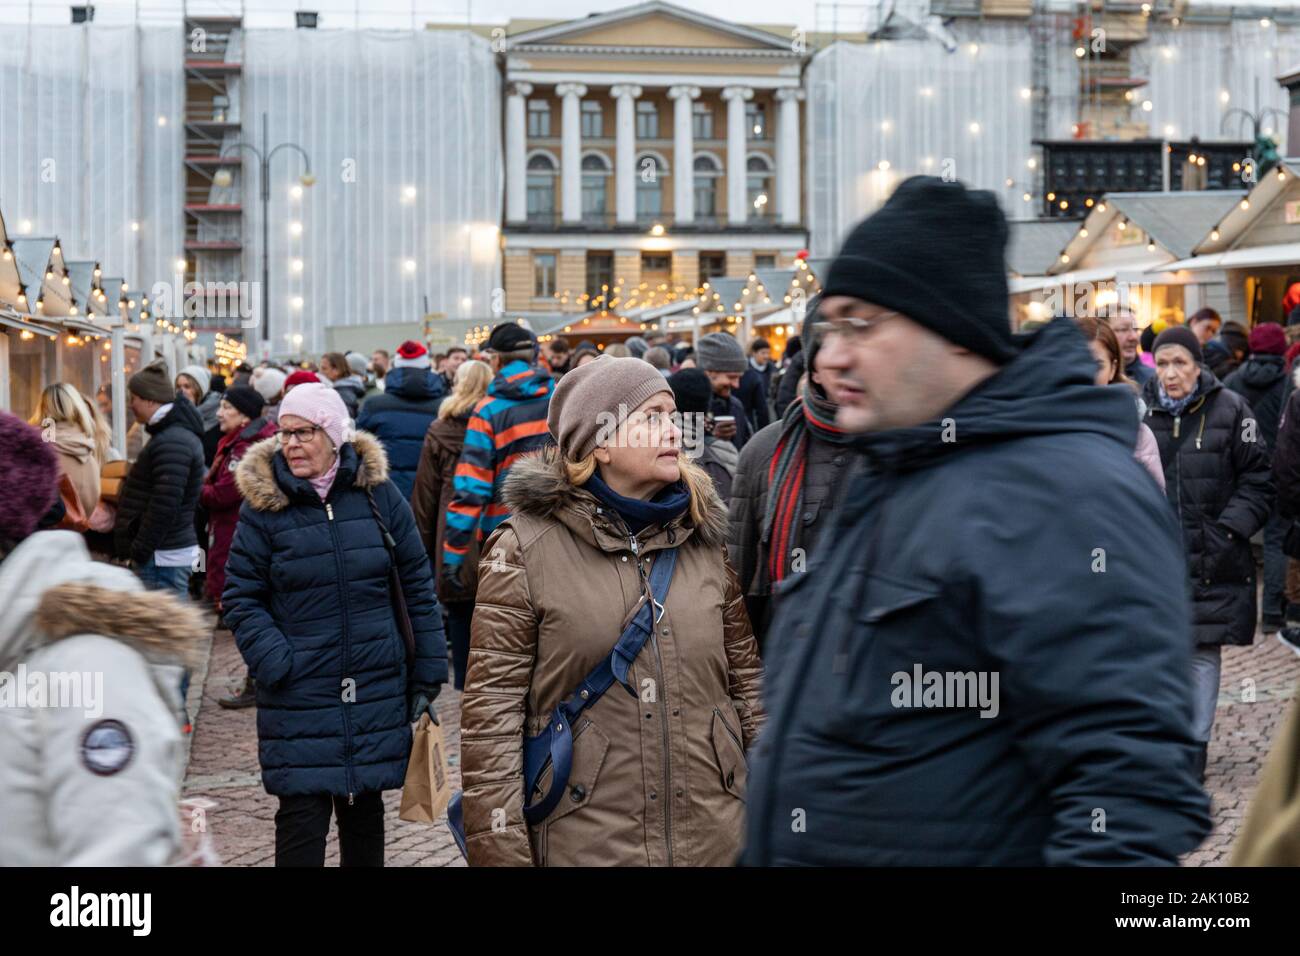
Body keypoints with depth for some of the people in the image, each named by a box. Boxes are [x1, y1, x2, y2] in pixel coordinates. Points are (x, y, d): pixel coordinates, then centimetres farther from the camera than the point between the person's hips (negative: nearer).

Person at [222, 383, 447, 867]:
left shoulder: (378, 492, 1)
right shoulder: (263, 503, -3)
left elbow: (418, 585, 6)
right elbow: (241, 597, -1)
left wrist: (427, 676, 3)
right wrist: (277, 666, -15)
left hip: (377, 690, 2)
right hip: (300, 696, -2)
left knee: (364, 806, 13)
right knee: (302, 815, -5)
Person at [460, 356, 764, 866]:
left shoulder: (707, 537, 7)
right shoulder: (525, 547, -5)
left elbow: (748, 682, 11)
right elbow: (491, 712, -7)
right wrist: (500, 850, -11)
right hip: (583, 844, -4)